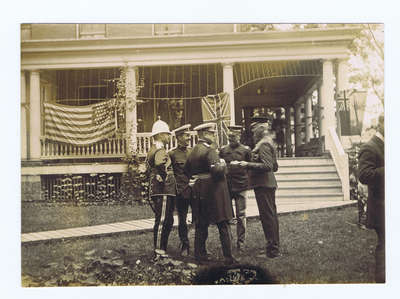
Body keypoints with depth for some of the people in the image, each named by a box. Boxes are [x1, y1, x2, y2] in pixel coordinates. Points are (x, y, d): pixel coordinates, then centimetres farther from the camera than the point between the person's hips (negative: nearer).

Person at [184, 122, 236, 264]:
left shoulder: (193, 151, 11)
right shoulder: (209, 150, -14)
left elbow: (186, 169, 18)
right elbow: (216, 170, -24)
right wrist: (223, 164, -5)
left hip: (198, 192, 8)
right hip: (214, 191, -8)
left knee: (201, 224, 14)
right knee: (223, 225, -2)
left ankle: (200, 254, 19)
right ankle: (228, 257, -1)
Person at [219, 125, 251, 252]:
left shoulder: (246, 150, 3)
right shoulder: (223, 150, 10)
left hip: (241, 187, -2)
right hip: (226, 187, 2)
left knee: (241, 217, 2)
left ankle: (241, 244, 9)